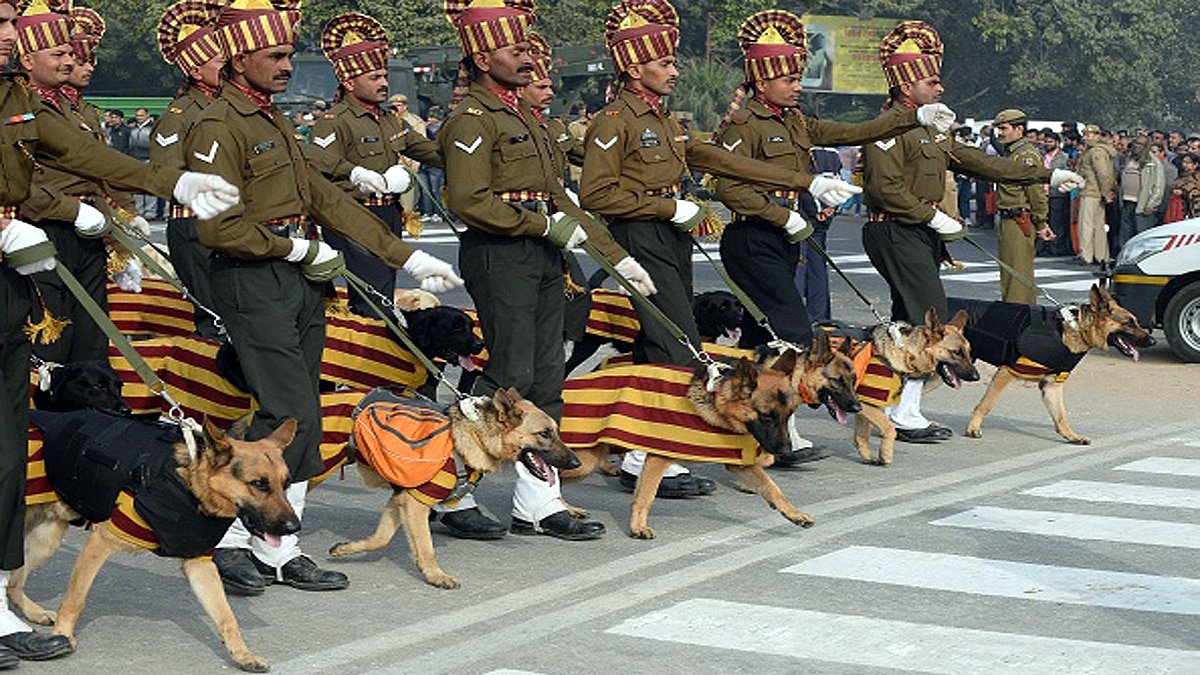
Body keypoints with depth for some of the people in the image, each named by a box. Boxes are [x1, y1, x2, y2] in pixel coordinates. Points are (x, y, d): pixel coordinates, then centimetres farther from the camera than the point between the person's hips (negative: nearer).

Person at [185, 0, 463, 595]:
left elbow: (325, 199, 20)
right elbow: (218, 226, -18)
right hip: (253, 284, -9)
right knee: (290, 415, -14)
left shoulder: (273, 123, 19)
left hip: (300, 283, 9)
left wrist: (406, 256, 16)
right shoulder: (217, 126, -10)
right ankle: (231, 541, -4)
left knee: (296, 420, 7)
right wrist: (298, 248, -12)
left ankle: (278, 549, 12)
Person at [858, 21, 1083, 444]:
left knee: (909, 324, 9)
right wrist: (932, 218, -18)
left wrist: (1046, 176, 17)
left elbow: (979, 162, 19)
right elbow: (884, 189, -21)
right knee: (930, 319, -13)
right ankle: (905, 415, -12)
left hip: (921, 236, 10)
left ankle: (894, 410, 13)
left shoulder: (928, 131, 20)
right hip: (897, 234, -10)